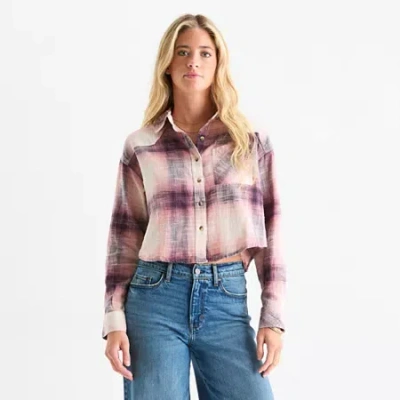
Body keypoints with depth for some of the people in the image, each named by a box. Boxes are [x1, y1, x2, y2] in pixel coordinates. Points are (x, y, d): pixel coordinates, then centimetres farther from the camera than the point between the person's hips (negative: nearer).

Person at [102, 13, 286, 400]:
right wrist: (114, 319, -1)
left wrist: (273, 317, -1)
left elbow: (269, 228, 5)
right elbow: (125, 236, 6)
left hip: (228, 300, 1)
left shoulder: (252, 140, 6)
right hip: (155, 298, 0)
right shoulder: (140, 146, 5)